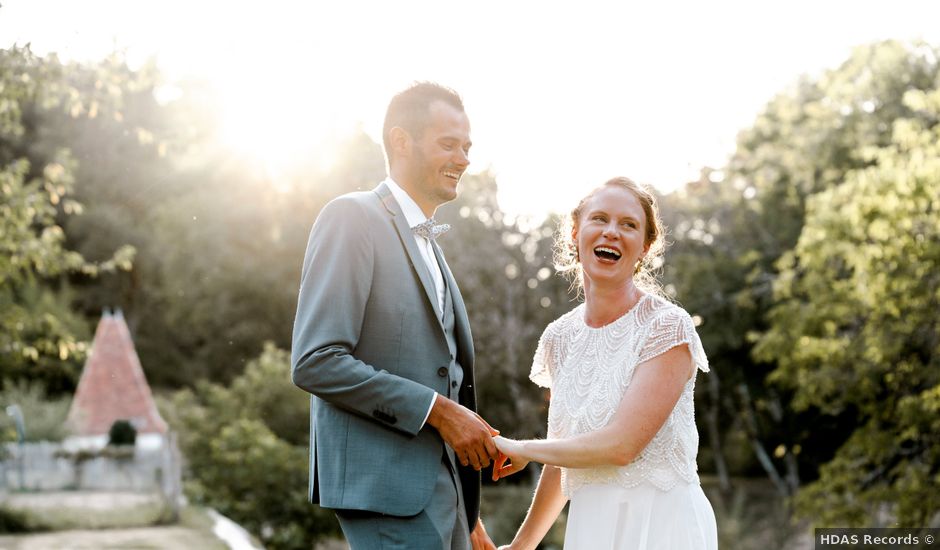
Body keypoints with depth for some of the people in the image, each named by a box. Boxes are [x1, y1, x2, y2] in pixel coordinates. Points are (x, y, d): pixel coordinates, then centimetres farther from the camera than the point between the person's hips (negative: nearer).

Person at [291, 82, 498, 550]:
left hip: (439, 487, 8)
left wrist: (465, 512, 17)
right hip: (386, 482, -8)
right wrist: (437, 409, -16)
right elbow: (315, 362, -17)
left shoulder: (428, 246, 20)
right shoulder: (353, 218, -7)